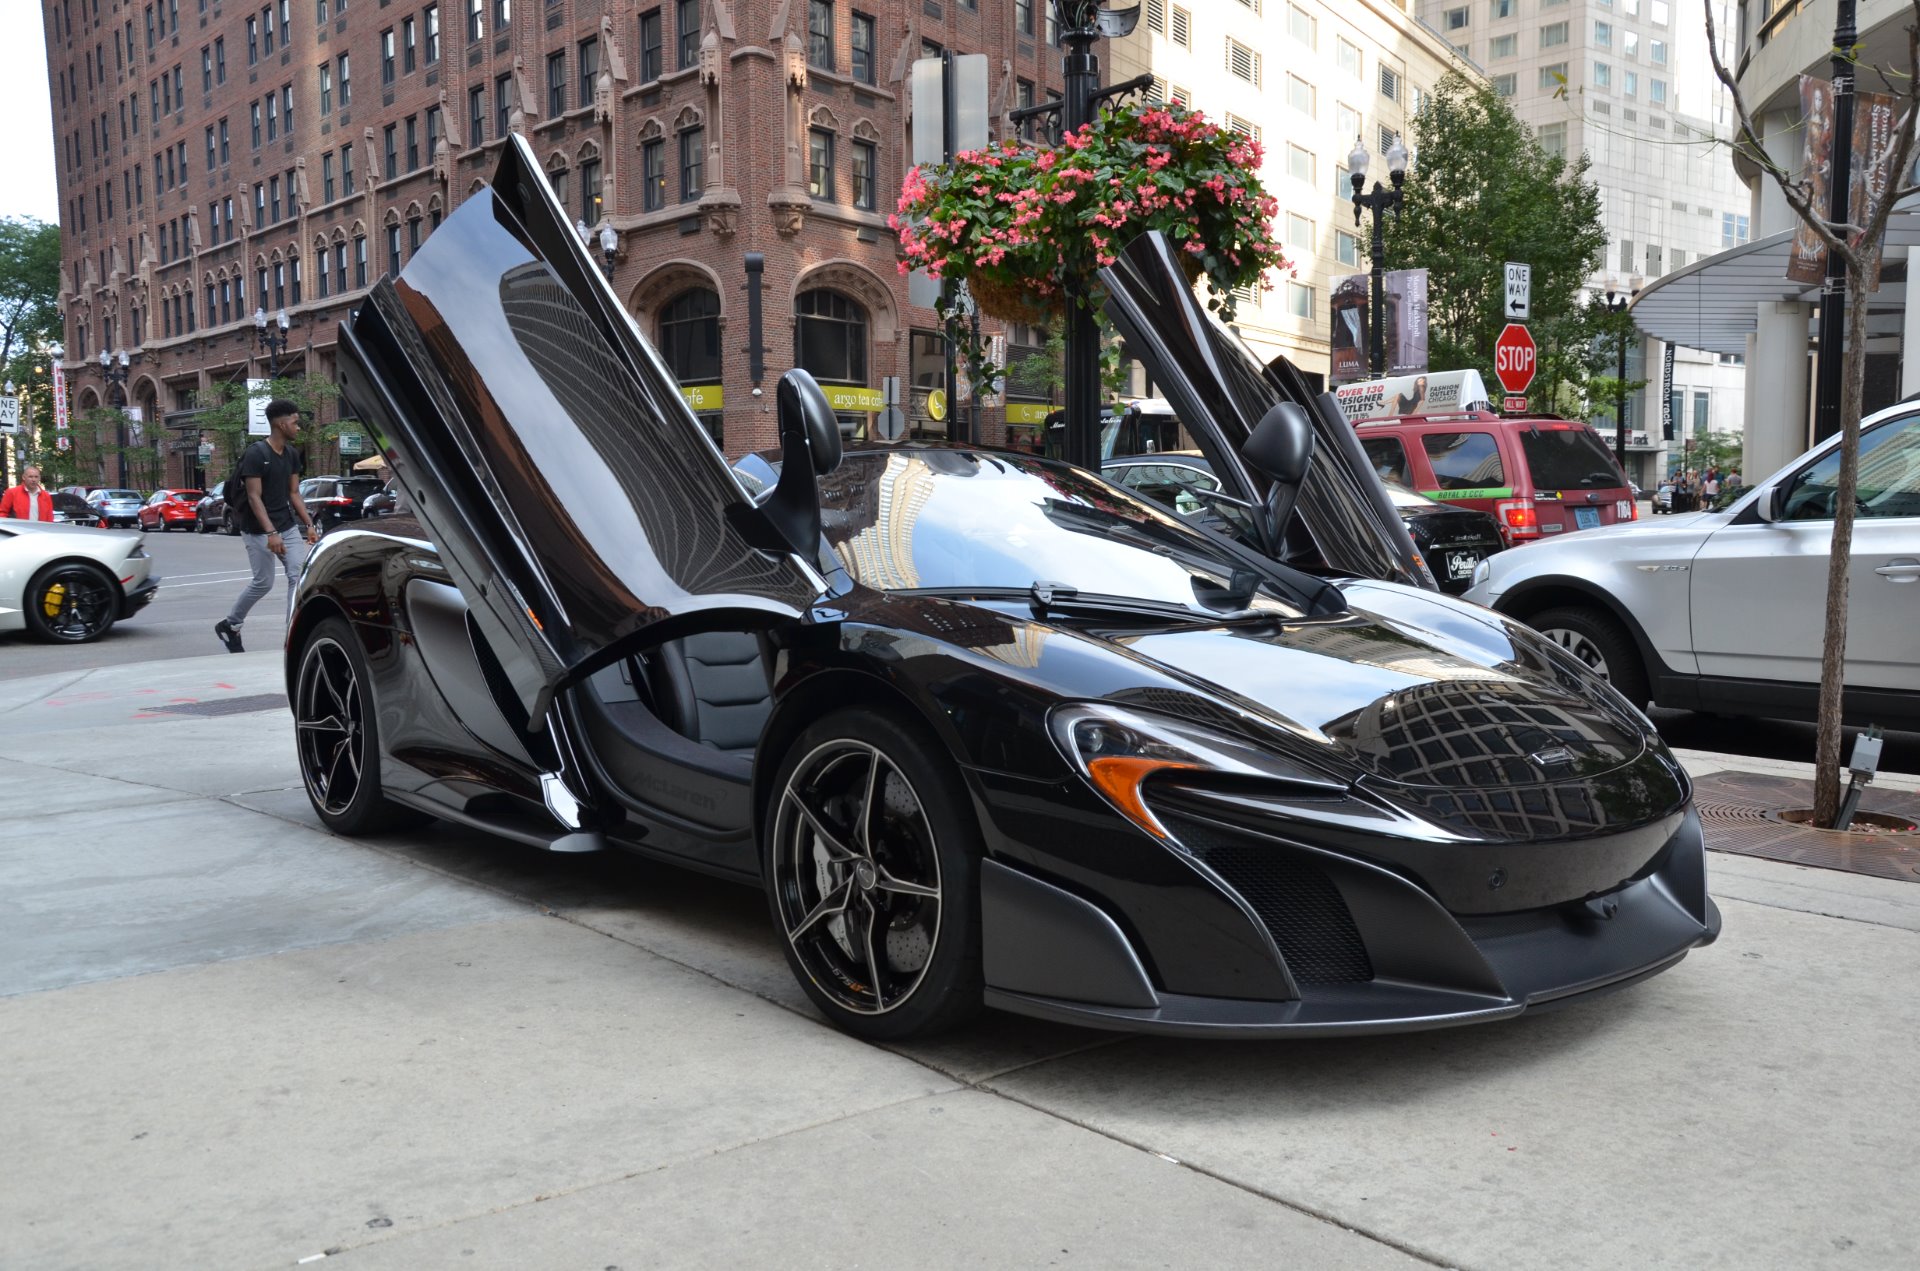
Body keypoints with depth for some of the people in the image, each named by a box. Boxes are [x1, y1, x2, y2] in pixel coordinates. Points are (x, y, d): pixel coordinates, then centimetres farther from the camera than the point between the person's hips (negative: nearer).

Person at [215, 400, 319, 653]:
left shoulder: (292, 454, 6)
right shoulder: (255, 454, -15)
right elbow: (254, 497, -18)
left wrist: (309, 524, 2)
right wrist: (271, 533, -26)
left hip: (287, 526, 6)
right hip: (258, 530, -6)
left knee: (299, 576, -6)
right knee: (263, 583, 2)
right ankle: (228, 625, 24)